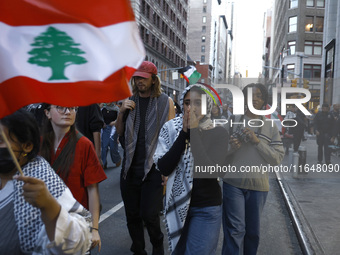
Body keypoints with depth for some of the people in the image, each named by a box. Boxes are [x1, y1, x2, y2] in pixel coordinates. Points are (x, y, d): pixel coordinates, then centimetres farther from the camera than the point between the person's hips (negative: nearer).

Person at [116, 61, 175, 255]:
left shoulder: (165, 102, 0)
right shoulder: (130, 101, 11)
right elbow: (119, 132, 13)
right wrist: (122, 112, -5)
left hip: (153, 168, -4)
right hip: (130, 167, 4)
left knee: (149, 214, -5)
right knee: (132, 215, 11)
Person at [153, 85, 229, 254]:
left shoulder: (218, 132, -10)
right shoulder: (170, 128, -6)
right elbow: (163, 168, -16)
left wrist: (194, 132, -23)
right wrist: (184, 133, -21)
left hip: (207, 208, -2)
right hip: (177, 204, 3)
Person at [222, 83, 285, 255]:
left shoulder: (270, 127, 7)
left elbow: (278, 158, -2)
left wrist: (257, 141, -13)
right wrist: (230, 147, -17)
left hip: (258, 185, 2)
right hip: (233, 183, -2)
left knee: (253, 231, 14)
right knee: (235, 230, -6)